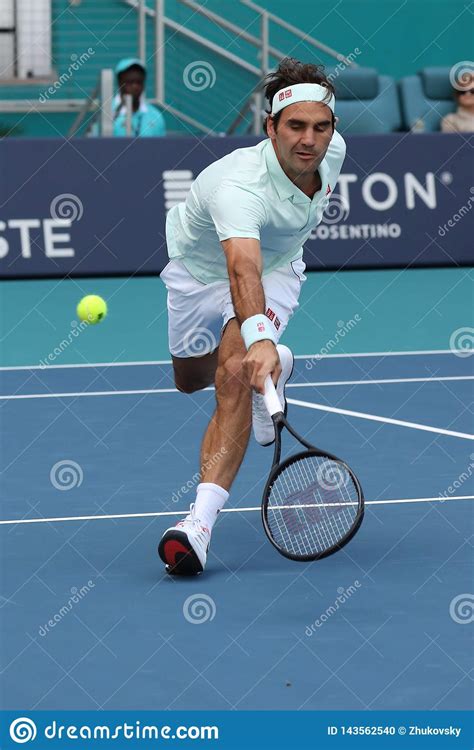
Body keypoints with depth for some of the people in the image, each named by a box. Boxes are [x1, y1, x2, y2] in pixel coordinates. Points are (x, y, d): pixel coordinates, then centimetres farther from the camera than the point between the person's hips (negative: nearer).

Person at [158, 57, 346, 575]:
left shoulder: (332, 150, -25)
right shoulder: (239, 184, -45)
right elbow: (242, 267, -61)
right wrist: (257, 335, -80)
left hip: (275, 270, 1)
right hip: (197, 268, -1)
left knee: (234, 376, -26)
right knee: (191, 379, 25)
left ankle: (201, 519, -31)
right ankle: (271, 361, 60)